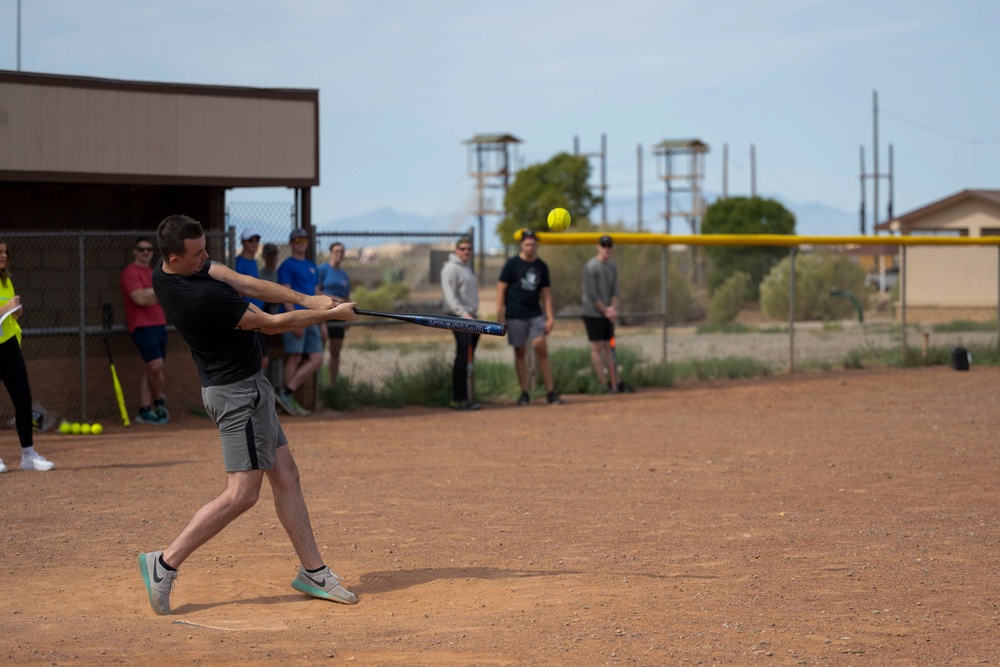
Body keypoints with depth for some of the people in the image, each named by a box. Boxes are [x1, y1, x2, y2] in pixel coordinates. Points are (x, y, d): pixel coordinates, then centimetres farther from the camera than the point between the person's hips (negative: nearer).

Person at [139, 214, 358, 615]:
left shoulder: (164, 273, -1)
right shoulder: (201, 298, -29)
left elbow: (243, 283, 1)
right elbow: (271, 324, -18)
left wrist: (304, 299, -5)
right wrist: (329, 315, -6)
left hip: (246, 387, 10)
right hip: (238, 393, -10)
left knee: (285, 475, 11)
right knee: (242, 494, -9)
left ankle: (312, 571, 16)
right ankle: (165, 563, -4)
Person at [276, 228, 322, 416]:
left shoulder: (311, 266, 23)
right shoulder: (287, 266, 0)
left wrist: (322, 323, 20)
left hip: (311, 319, 7)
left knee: (316, 359, -2)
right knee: (295, 357, -12)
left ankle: (286, 394, -2)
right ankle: (287, 398, -8)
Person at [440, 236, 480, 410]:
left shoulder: (467, 268, 21)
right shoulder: (451, 268, -8)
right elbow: (450, 296, -18)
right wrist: (463, 314, -27)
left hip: (470, 317, 9)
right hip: (458, 318, -9)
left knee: (468, 358, 8)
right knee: (463, 356, -13)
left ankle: (462, 396, 13)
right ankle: (460, 399, -13)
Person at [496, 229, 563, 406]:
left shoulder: (542, 266, 8)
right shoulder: (512, 263, -2)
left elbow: (546, 293, 10)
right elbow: (501, 288, -2)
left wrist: (550, 317, 3)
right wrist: (500, 315, -9)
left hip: (535, 315, 2)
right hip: (515, 316, -2)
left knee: (541, 348, -9)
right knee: (519, 352, 3)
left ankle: (550, 391, -5)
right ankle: (524, 393, 9)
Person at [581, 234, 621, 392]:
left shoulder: (612, 267, 11)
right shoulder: (591, 266, -12)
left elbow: (615, 291, 10)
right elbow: (591, 294, -16)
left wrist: (613, 308, -9)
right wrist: (606, 311, -13)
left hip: (607, 314, 7)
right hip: (593, 313, -7)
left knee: (608, 348, 8)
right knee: (597, 348, -6)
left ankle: (614, 383, 9)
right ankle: (603, 385, -5)